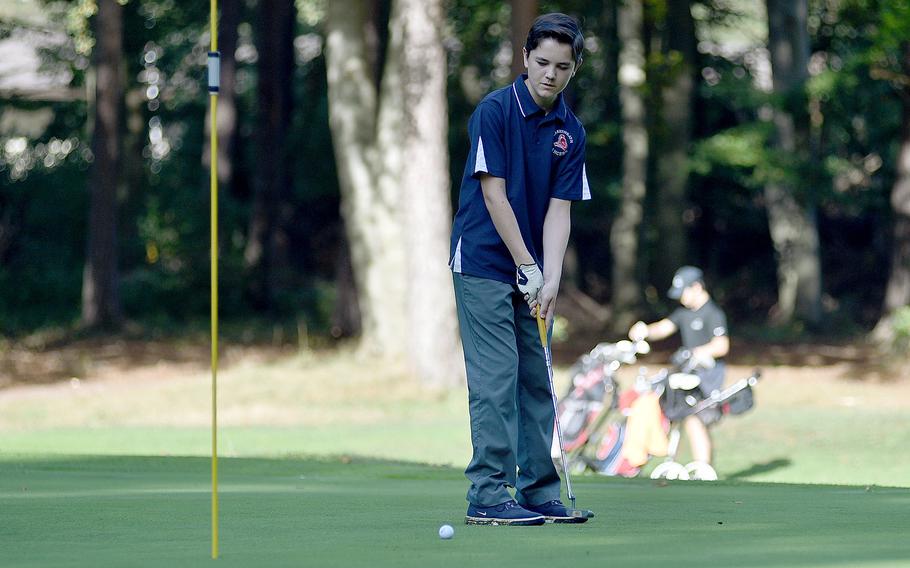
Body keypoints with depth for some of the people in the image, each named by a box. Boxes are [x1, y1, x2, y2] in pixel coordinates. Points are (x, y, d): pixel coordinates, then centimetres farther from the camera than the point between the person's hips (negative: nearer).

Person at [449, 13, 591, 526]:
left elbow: (559, 210, 1)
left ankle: (540, 492, 12)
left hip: (532, 275, 6)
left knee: (537, 383, 7)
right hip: (485, 266, -6)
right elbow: (493, 194, -14)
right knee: (496, 380, -9)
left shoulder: (570, 132, 5)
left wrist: (551, 279, -12)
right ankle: (488, 496, -8)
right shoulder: (494, 111, -11)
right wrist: (526, 267, -15)